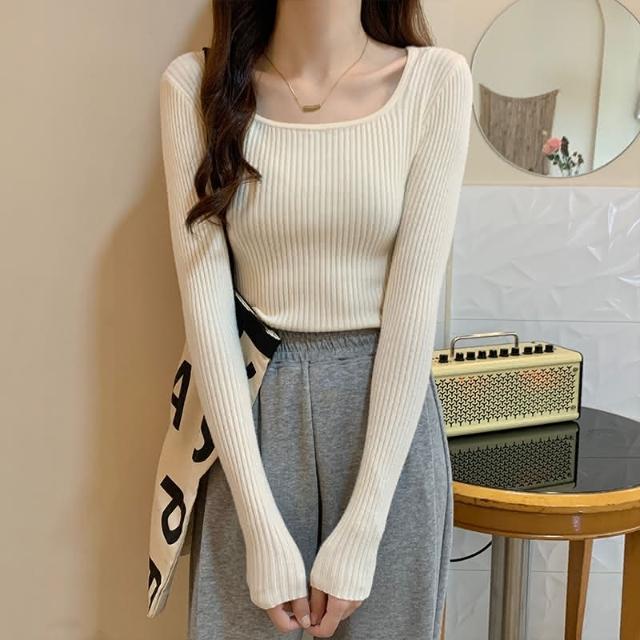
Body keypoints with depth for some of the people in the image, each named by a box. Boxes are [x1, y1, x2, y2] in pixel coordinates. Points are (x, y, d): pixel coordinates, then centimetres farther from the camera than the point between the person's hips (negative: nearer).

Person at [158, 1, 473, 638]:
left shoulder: (436, 79, -8)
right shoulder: (195, 84, -5)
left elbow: (415, 302, -11)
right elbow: (205, 303, -9)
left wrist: (361, 531, -13)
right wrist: (263, 530, -13)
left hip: (389, 410, 0)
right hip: (251, 407, 1)